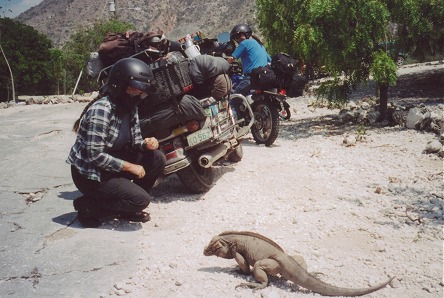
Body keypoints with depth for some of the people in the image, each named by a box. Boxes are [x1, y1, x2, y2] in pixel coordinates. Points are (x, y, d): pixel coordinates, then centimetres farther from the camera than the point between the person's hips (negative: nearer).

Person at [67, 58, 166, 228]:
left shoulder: (130, 109, 0)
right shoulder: (101, 111, -25)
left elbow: (134, 142, 9)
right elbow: (94, 155, -27)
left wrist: (146, 144, -15)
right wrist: (130, 167, -22)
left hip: (112, 166, 8)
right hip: (90, 173, -8)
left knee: (157, 158, -5)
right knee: (141, 200, -18)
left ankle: (127, 208, 8)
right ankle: (87, 205, 0)